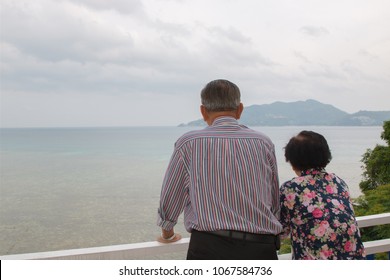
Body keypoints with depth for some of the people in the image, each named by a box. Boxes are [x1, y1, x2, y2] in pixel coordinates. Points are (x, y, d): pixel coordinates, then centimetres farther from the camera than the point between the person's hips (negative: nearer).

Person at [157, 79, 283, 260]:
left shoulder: (189, 144, 2)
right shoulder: (264, 143, 10)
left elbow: (169, 198, 14)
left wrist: (167, 234, 33)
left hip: (209, 249, -2)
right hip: (261, 250, 3)